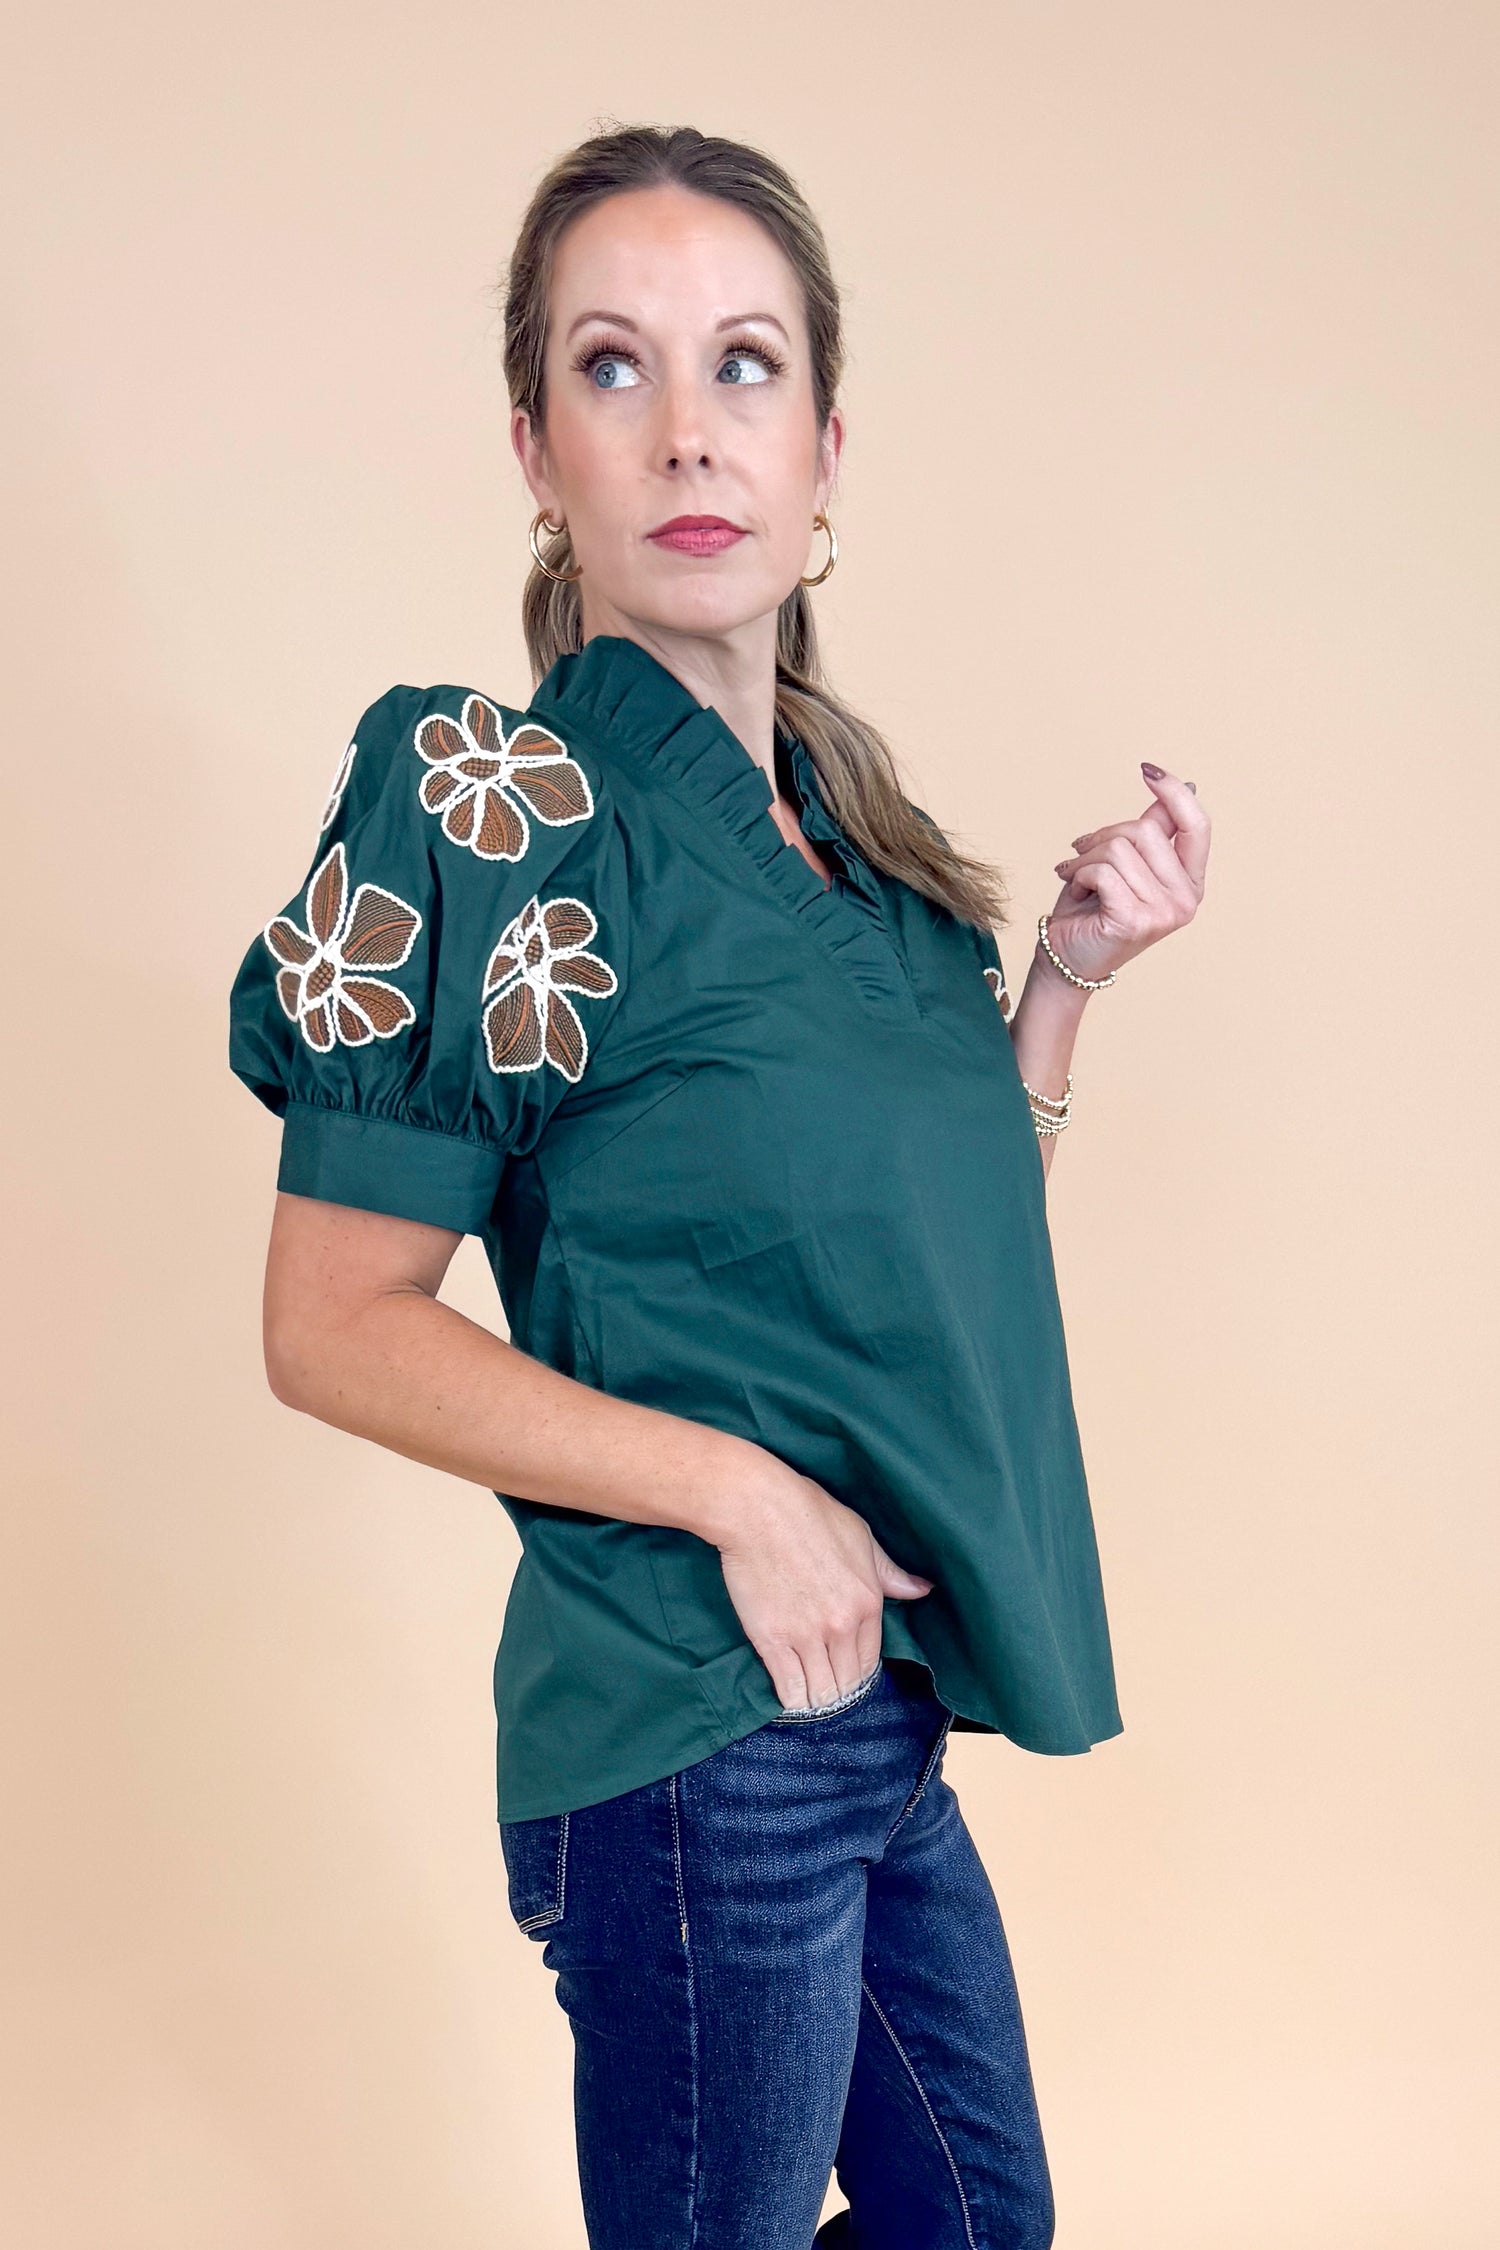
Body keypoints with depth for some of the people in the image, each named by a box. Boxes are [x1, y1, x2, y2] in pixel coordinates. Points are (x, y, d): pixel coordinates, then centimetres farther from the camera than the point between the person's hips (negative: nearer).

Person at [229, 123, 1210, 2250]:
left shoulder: (846, 820, 7)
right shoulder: (487, 809, -14)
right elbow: (336, 1324, -14)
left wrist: (1068, 975, 1)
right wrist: (735, 1491, -21)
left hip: (886, 1704, 8)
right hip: (700, 1732, -7)